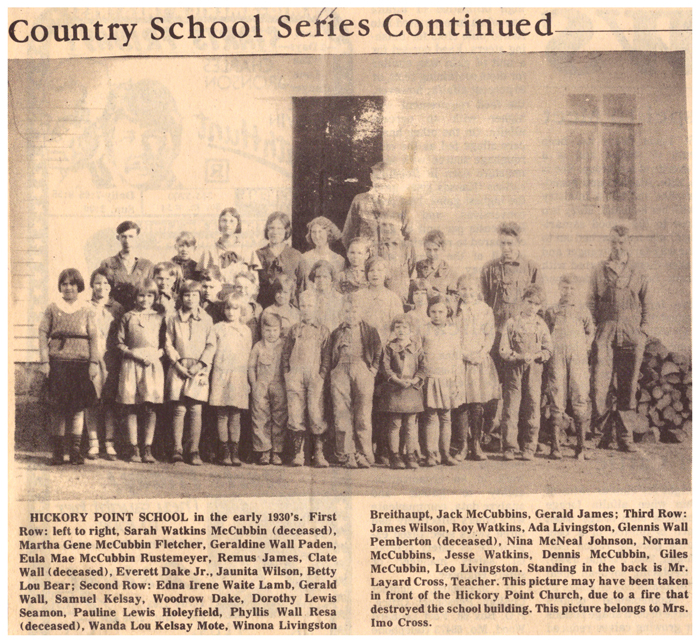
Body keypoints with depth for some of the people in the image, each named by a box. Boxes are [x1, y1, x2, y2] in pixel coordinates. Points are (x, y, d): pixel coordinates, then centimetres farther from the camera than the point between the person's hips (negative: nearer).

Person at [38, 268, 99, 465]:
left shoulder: (87, 310, 8)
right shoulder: (52, 309, 8)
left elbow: (94, 337, 5)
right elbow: (43, 334, 5)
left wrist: (94, 362, -3)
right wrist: (44, 361, -4)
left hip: (81, 364, 0)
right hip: (57, 364, 0)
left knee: (79, 407, 0)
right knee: (57, 407, 0)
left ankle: (76, 450, 7)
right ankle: (57, 451, 7)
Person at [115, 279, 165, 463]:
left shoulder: (159, 318, 11)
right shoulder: (127, 317, 9)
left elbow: (165, 344, 11)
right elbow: (120, 344, 6)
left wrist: (156, 354, -8)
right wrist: (134, 354, -9)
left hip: (153, 365, 0)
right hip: (131, 364, 0)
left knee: (150, 409, -4)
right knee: (131, 409, 0)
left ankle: (147, 449, 3)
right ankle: (133, 449, 6)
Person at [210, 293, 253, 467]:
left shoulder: (246, 330, 13)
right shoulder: (217, 328, 8)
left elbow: (248, 355, 15)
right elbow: (211, 351, 8)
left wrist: (248, 377, 8)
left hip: (239, 376, 1)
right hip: (220, 375, -1)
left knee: (235, 415, 0)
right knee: (222, 415, -3)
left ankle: (234, 452, 3)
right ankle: (224, 451, 1)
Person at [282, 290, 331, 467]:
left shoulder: (323, 331, 12)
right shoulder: (294, 330, 16)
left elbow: (327, 356, 7)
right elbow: (285, 353, 15)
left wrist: (322, 374, -4)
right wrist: (287, 373, 4)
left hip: (315, 379, -1)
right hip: (295, 378, 2)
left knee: (316, 415, -8)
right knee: (296, 415, -3)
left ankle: (319, 454, -2)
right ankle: (298, 453, 2)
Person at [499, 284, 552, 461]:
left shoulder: (541, 325, 10)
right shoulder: (512, 323, 5)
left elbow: (548, 350, 8)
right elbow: (503, 350, 0)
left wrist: (535, 356, -11)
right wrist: (519, 357, -15)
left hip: (534, 370, 1)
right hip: (513, 370, -1)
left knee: (533, 410, 0)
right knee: (510, 410, -3)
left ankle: (529, 449, 9)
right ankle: (509, 448, 5)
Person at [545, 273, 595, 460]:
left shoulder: (583, 311, 14)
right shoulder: (551, 312, 14)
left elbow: (590, 332, 23)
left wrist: (584, 347, 9)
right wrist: (549, 352, 7)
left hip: (578, 360, 0)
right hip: (557, 359, 0)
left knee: (580, 401, -6)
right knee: (557, 402, -3)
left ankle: (581, 447, -1)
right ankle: (556, 447, -1)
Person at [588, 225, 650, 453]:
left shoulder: (639, 272, 11)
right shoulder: (599, 271, 9)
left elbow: (646, 304, 14)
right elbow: (591, 302, 11)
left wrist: (643, 330, 4)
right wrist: (594, 328, 1)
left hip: (632, 335, 1)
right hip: (605, 333, -1)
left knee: (628, 387, 2)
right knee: (599, 384, -11)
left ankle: (624, 437, 11)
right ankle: (604, 430, 5)